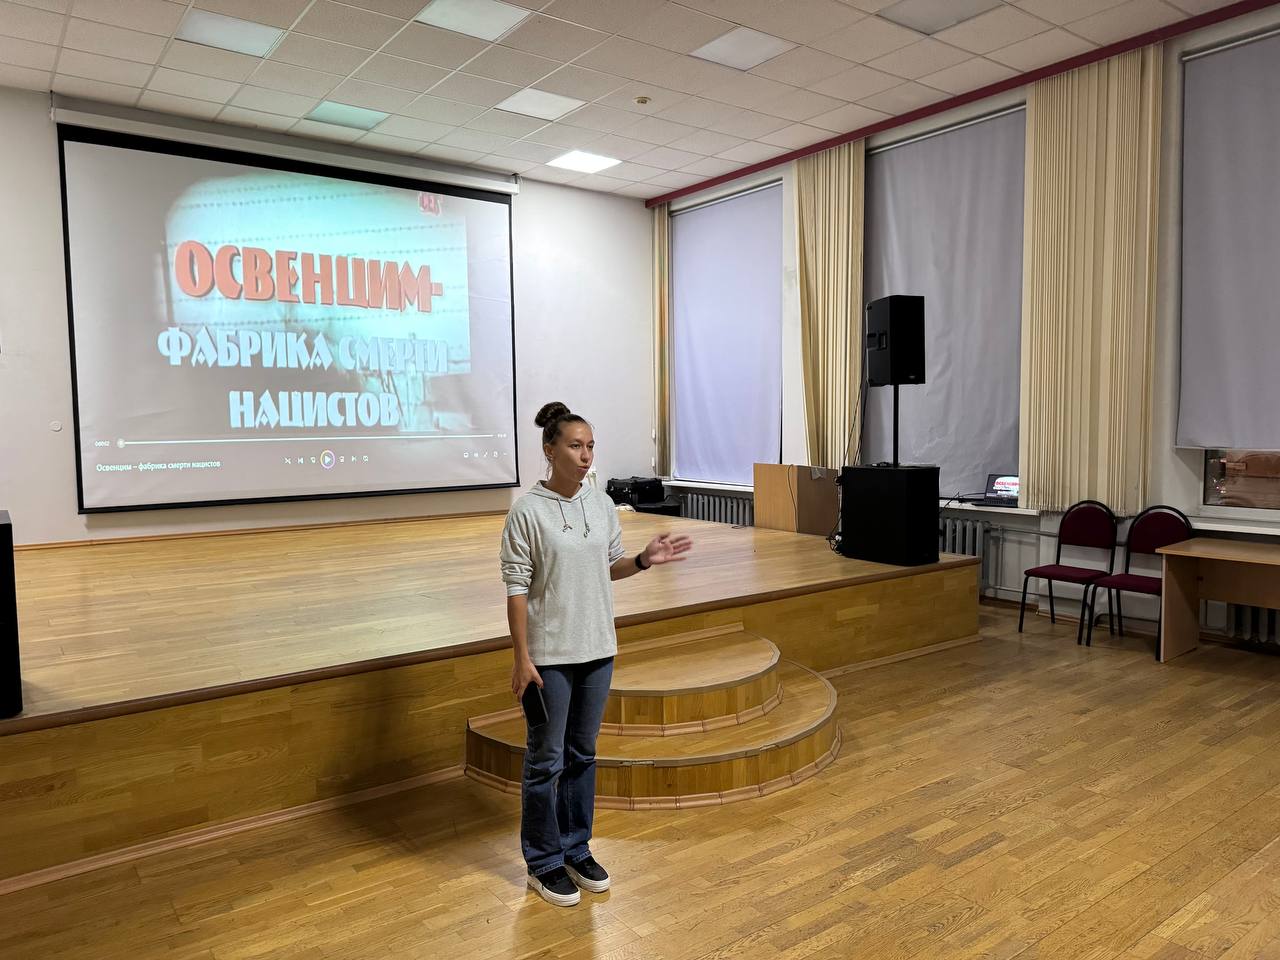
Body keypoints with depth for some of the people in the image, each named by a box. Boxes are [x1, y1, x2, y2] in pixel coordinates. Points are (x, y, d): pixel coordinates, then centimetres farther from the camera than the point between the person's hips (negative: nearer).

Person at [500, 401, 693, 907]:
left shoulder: (602, 505, 2)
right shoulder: (528, 511, -14)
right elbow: (516, 588, -13)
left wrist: (644, 560, -9)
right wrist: (522, 658, -14)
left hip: (596, 651, 5)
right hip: (549, 655, -5)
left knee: (582, 754, 17)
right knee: (546, 760, 8)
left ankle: (576, 849, 34)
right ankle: (544, 863, 25)